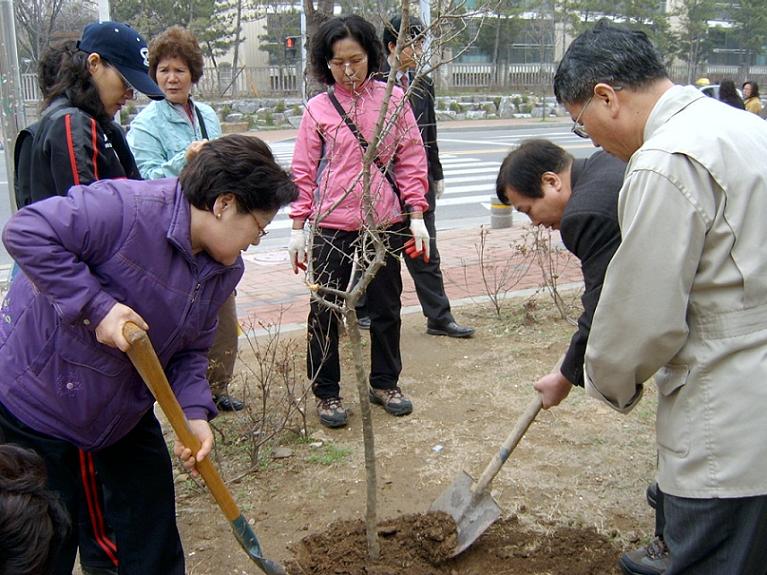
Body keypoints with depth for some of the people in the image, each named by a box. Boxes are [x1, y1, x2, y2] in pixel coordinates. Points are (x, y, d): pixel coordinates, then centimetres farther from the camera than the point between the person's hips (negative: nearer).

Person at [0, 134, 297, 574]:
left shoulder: (226, 270, -2)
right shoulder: (127, 208, -28)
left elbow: (190, 349, 4)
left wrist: (194, 412, -13)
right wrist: (97, 306, -33)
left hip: (127, 411, 7)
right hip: (37, 401, -7)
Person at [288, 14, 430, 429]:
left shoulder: (392, 99, 1)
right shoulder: (318, 109, 0)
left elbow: (411, 161, 3)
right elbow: (304, 172, 2)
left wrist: (416, 216, -1)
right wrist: (297, 228, 0)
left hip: (385, 224, 1)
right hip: (332, 227, -1)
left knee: (386, 308, 14)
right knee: (326, 312, 6)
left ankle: (385, 383, 33)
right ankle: (326, 393, 23)